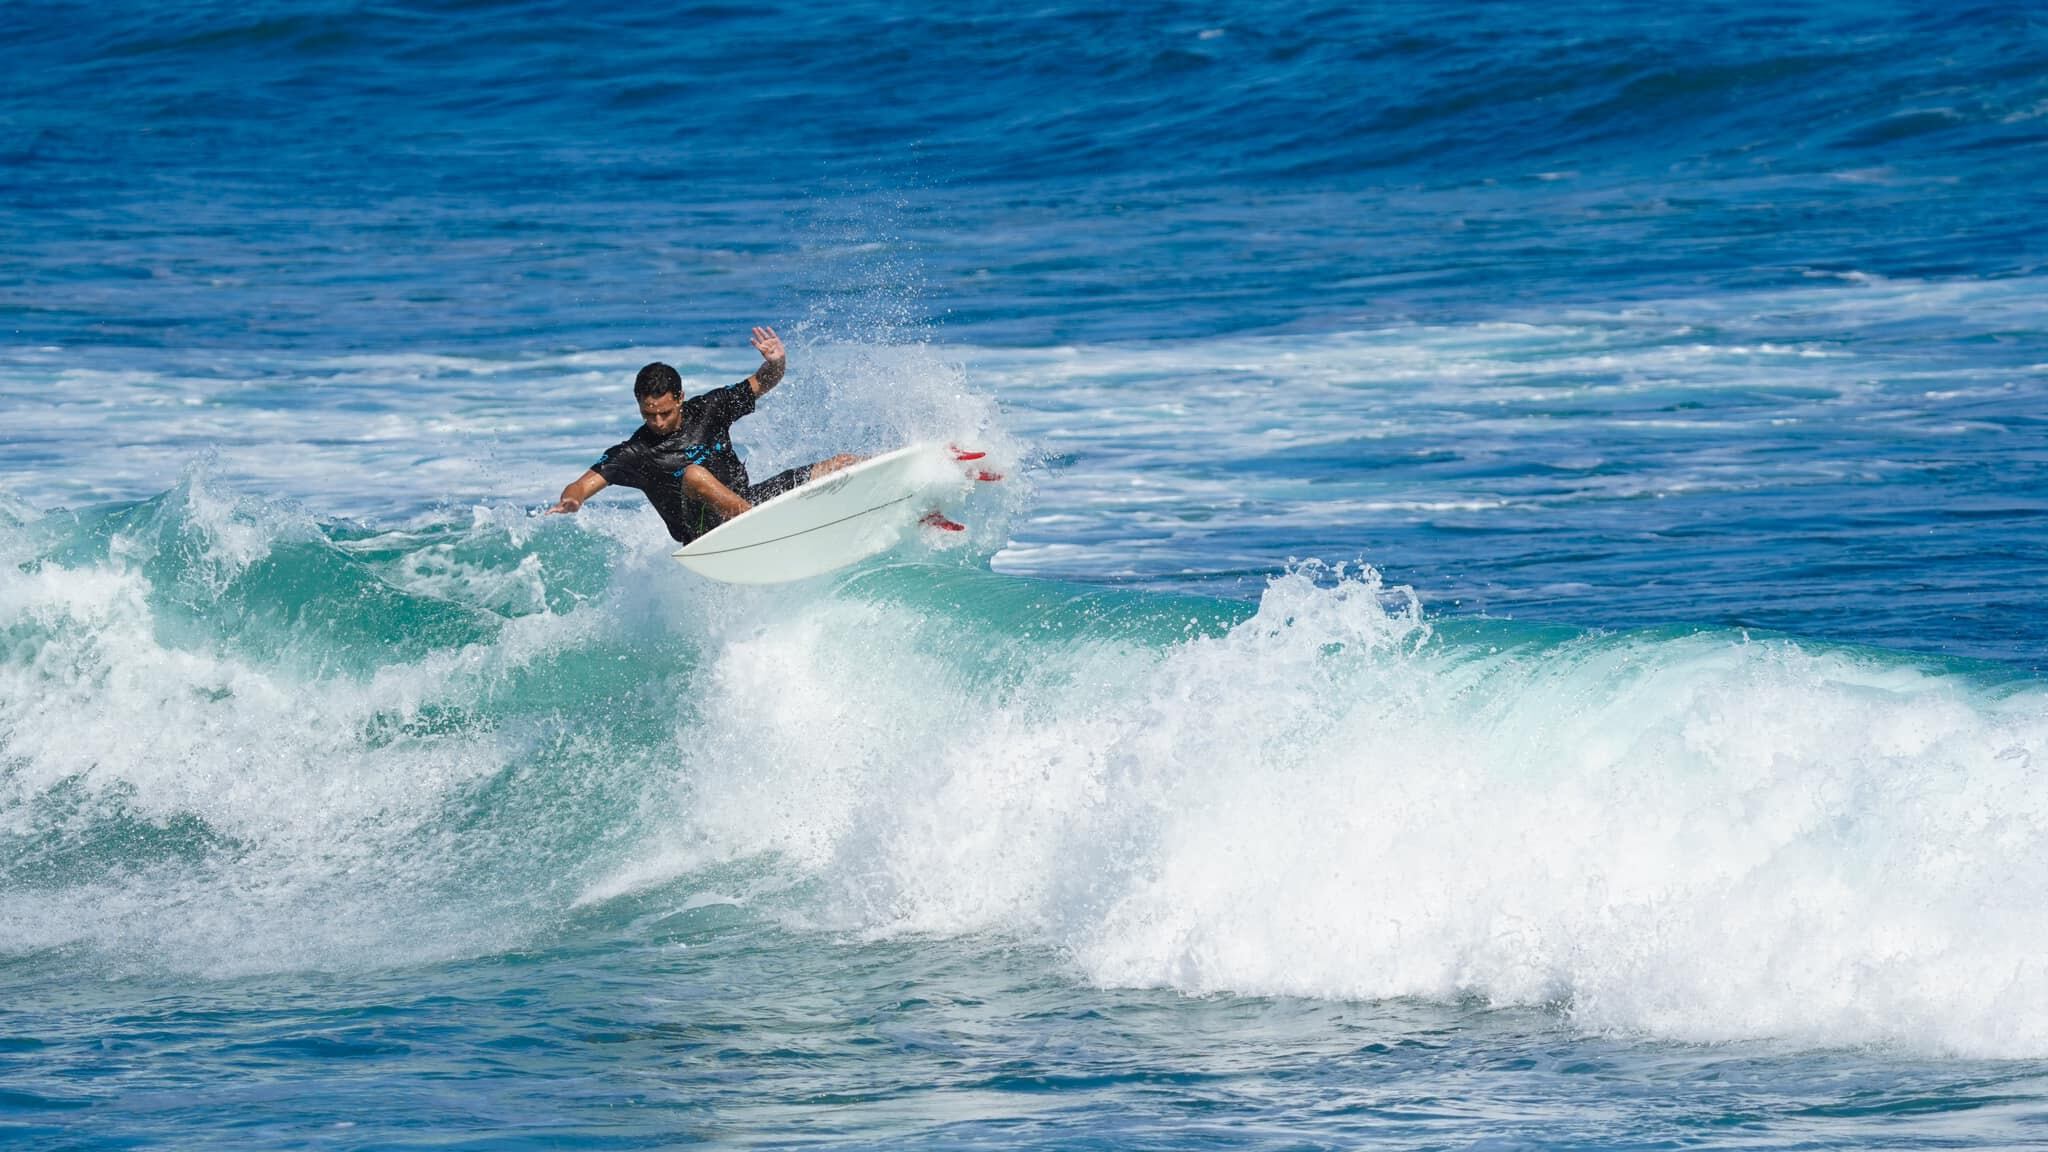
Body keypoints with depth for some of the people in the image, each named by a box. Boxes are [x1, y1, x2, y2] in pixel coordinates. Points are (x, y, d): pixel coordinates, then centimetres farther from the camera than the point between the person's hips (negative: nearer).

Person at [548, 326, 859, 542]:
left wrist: (776, 363, -20)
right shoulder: (633, 454, -9)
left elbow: (762, 383, 3)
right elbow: (584, 484, -16)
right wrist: (570, 500, -40)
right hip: (710, 534, -4)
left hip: (747, 502, 5)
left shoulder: (707, 410, 0)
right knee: (694, 475, -38)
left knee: (842, 467, -1)